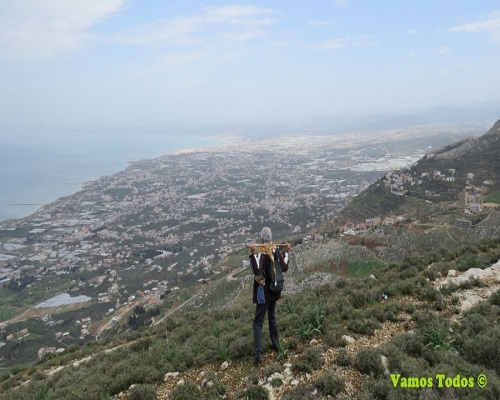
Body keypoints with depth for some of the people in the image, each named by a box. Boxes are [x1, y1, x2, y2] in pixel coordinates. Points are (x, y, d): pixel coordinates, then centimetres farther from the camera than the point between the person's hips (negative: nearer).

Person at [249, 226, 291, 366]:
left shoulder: (261, 253, -21)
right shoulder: (277, 251, -1)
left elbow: (256, 271, -32)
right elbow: (284, 268, 9)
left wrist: (252, 254, -37)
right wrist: (286, 252, 15)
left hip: (263, 292, -7)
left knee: (258, 322, -4)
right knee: (272, 318, 25)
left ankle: (258, 355, -9)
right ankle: (275, 344, 37)